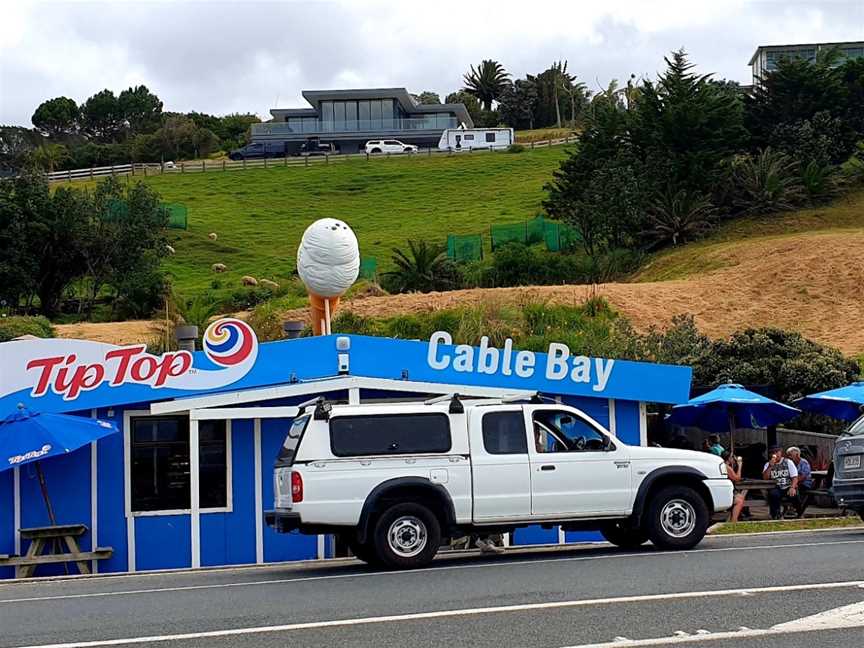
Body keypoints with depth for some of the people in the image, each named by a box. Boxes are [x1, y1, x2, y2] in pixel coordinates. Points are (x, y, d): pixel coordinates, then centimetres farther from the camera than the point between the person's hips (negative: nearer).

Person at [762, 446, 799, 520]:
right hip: (776, 488, 0)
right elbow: (765, 478, -3)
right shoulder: (768, 464, 12)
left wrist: (792, 488, -19)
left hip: (788, 488, 0)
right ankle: (775, 516, -20)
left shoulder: (788, 462, 8)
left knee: (793, 494, -33)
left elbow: (795, 477, 0)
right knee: (773, 494, -34)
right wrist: (770, 466, -13)